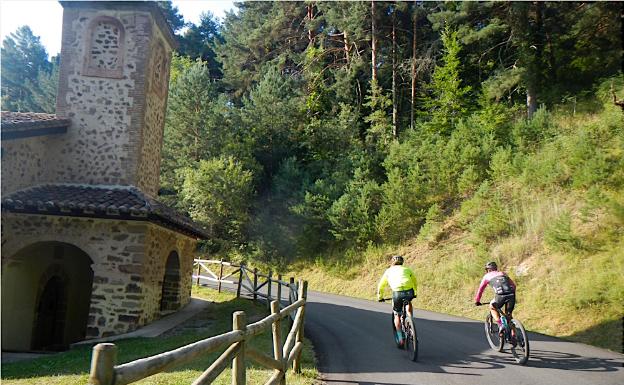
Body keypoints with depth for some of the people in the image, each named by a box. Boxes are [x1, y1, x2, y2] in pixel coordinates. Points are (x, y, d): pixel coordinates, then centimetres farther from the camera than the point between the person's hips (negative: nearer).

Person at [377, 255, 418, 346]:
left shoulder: (388, 271, 26)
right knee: (409, 303, 38)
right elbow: (414, 282, 43)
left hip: (397, 293, -1)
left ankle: (400, 340, 19)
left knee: (397, 315, 20)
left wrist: (379, 297, 48)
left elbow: (381, 285, 34)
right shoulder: (406, 269, 29)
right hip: (409, 291, 2)